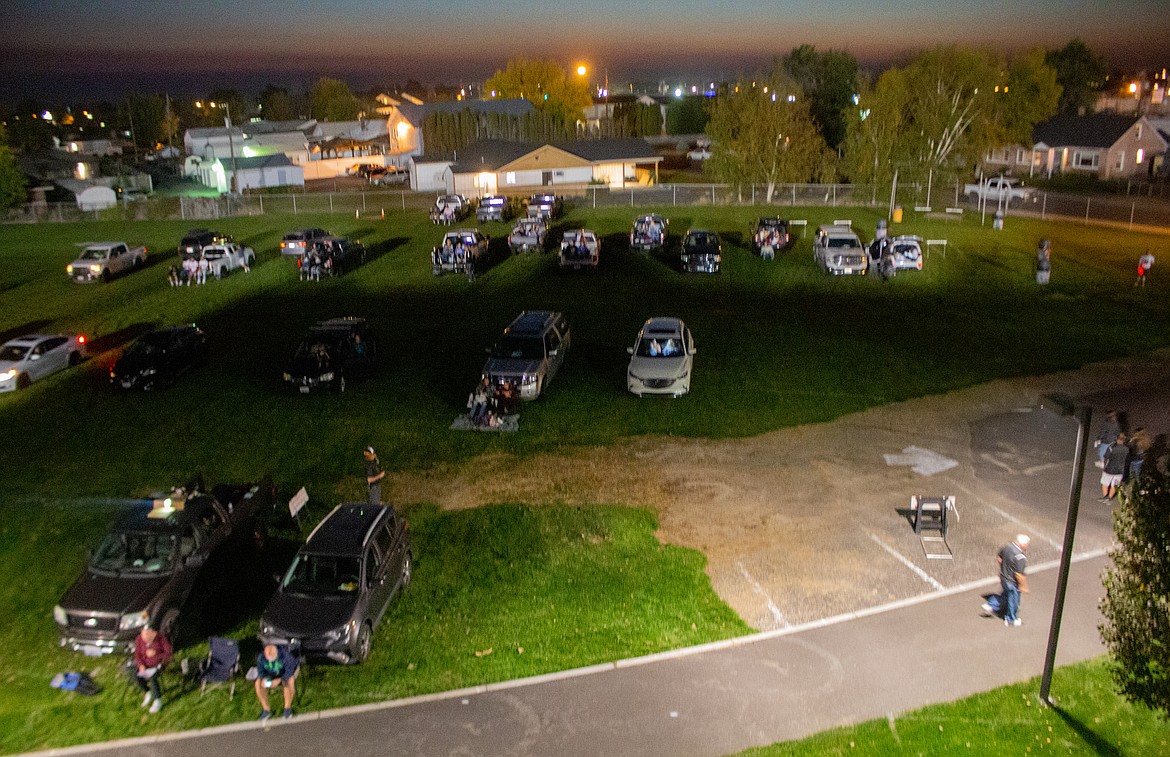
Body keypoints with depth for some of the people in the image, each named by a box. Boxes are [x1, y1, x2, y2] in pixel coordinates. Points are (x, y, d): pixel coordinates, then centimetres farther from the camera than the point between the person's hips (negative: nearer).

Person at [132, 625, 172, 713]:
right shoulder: (139, 639, -9)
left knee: (152, 678, -30)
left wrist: (155, 654, -23)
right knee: (136, 676, -23)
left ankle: (158, 701, -13)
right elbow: (137, 654, 1)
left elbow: (169, 653, -13)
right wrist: (141, 665, -15)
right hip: (145, 663, 4)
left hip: (158, 663, -4)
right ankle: (148, 693, 3)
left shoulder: (161, 639, -19)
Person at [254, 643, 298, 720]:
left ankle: (287, 708, -15)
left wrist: (279, 680, -43)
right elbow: (260, 671, -12)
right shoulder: (261, 657, -24)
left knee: (289, 682, -36)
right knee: (258, 683, -26)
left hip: (284, 675, -3)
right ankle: (266, 709, -11)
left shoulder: (286, 655, -34)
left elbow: (289, 671, -29)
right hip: (269, 675, 3)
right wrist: (264, 679, -34)